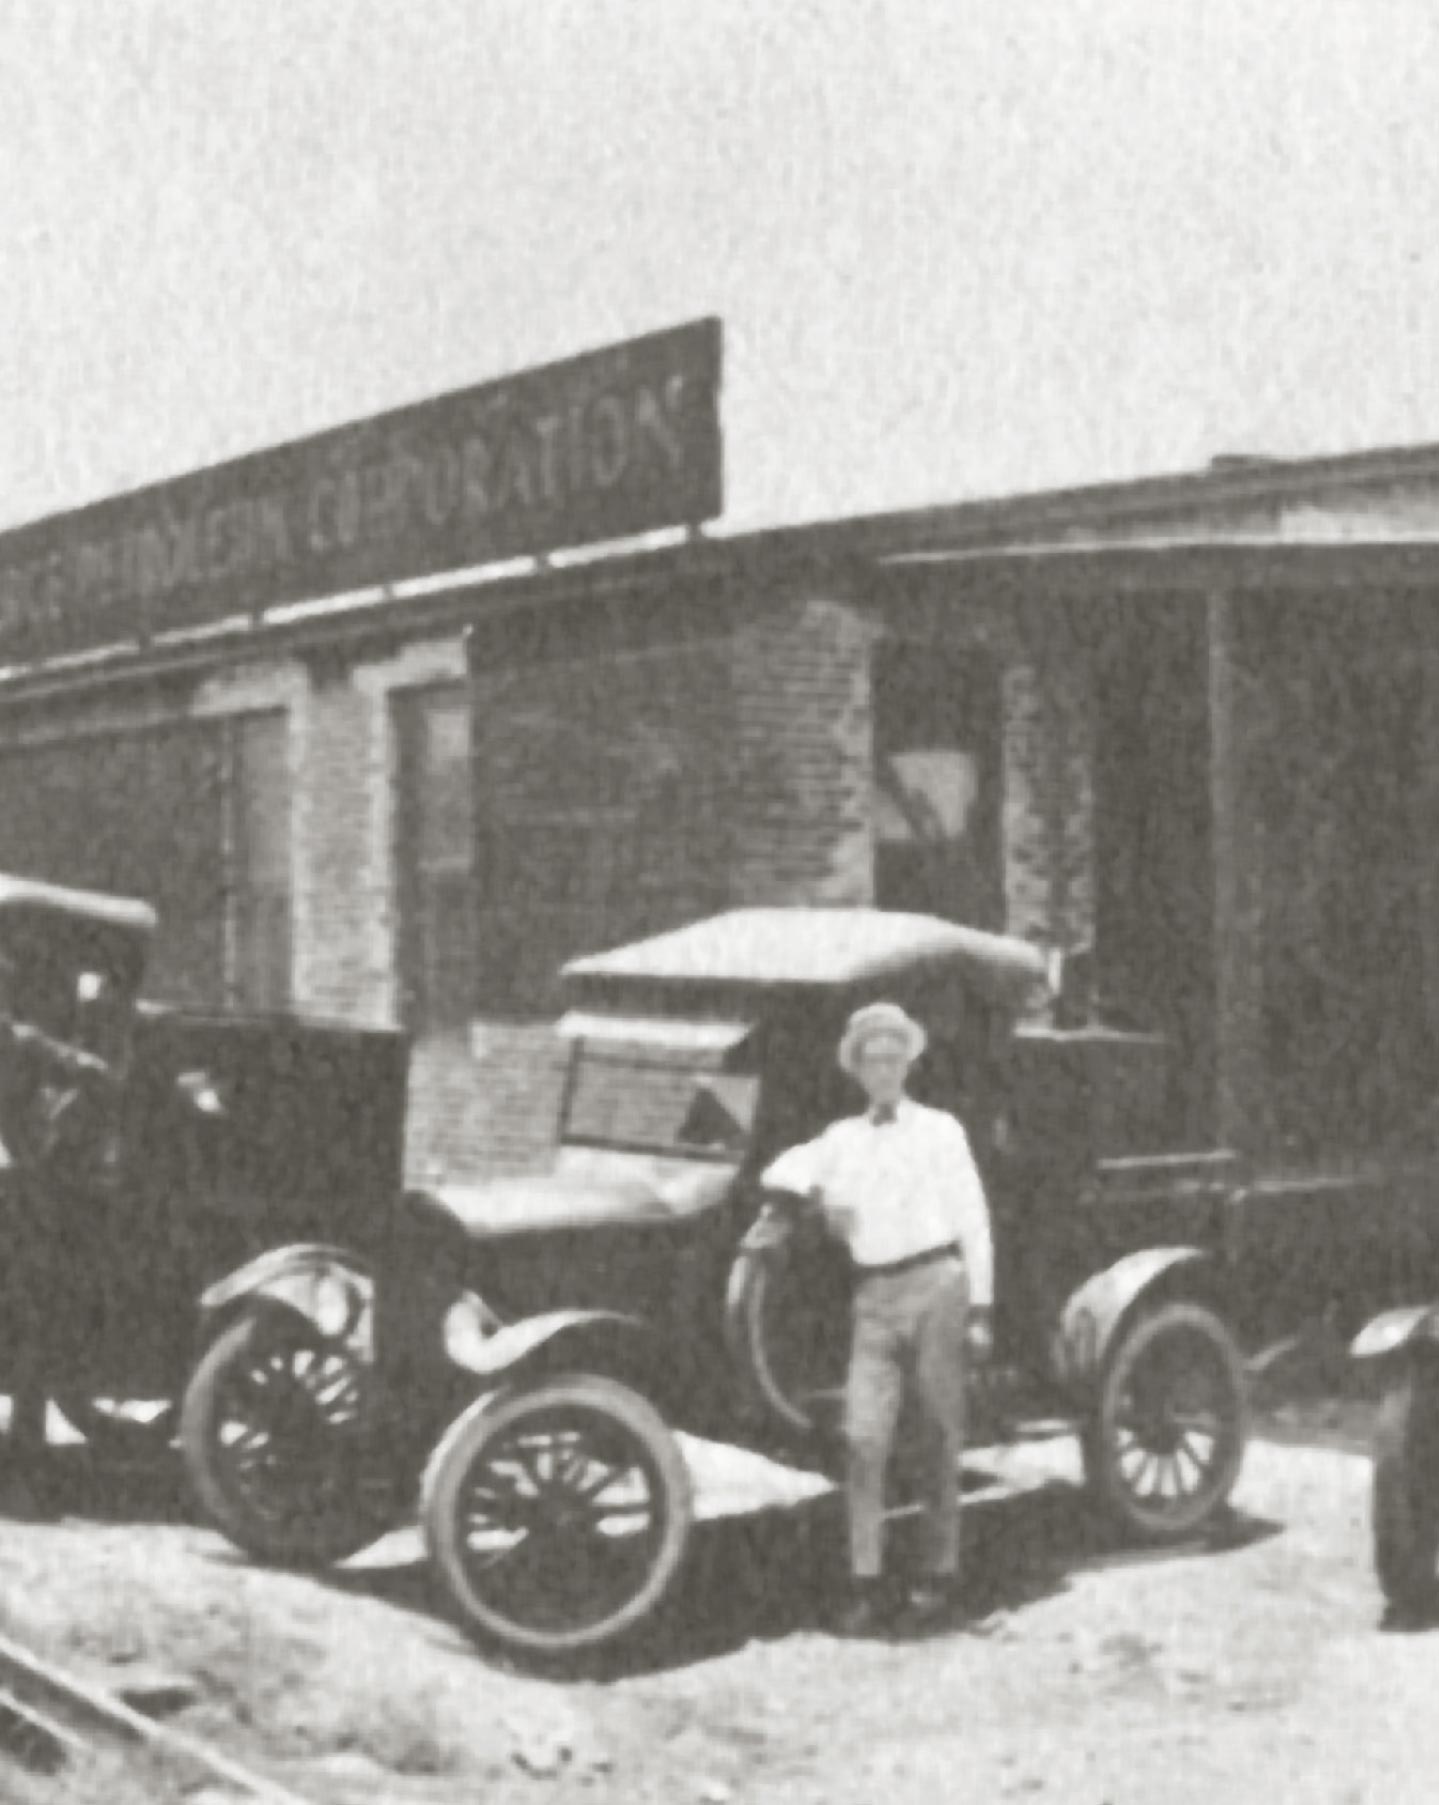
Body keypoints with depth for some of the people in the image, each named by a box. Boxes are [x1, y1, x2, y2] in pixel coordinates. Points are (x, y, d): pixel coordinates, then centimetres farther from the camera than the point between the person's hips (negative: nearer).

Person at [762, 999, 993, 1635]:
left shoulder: (940, 1129, 7)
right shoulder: (843, 1136, 17)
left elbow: (973, 1221, 5)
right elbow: (779, 1171, 17)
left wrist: (979, 1310, 1)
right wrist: (819, 1192, -5)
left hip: (936, 1285, -2)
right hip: (873, 1297, 3)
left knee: (939, 1440, 1)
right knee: (864, 1440, -6)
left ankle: (940, 1574, 11)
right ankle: (864, 1583, -3)